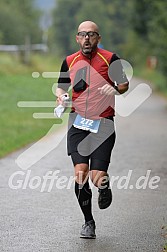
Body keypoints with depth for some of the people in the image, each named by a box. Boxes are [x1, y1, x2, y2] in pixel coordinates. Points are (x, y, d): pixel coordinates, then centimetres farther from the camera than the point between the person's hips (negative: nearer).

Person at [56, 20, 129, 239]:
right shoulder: (69, 62, 9)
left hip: (103, 124, -2)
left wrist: (115, 89, -19)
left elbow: (124, 85, 3)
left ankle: (105, 186, 30)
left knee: (97, 178, -11)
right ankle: (88, 222, 9)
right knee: (80, 173, -10)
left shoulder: (110, 59, -1)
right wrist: (61, 96, -1)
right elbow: (61, 87, 21)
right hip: (78, 123, 2)